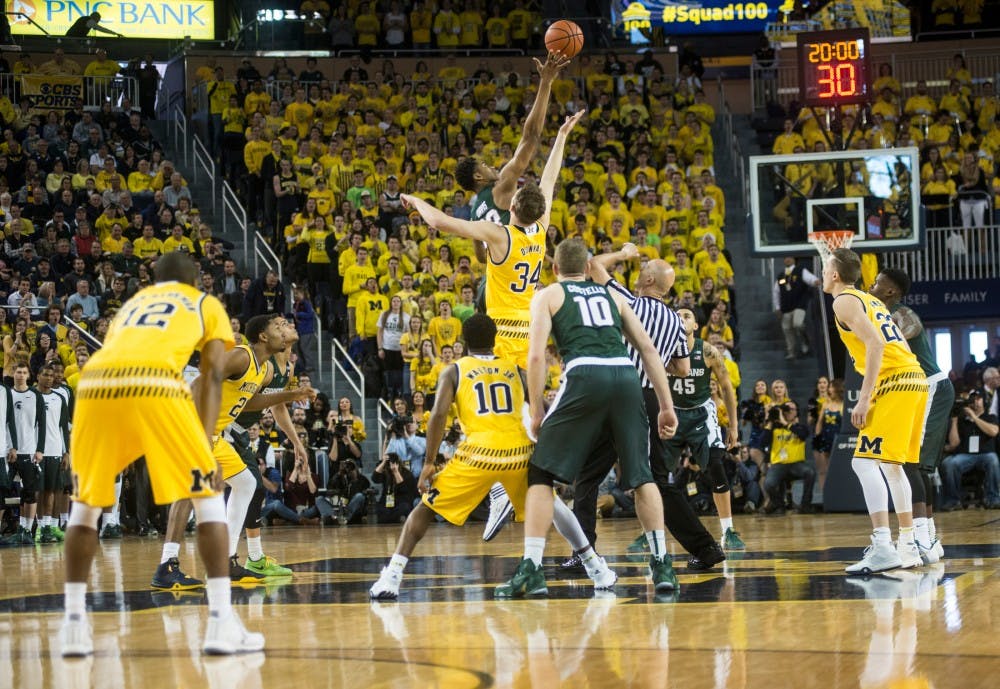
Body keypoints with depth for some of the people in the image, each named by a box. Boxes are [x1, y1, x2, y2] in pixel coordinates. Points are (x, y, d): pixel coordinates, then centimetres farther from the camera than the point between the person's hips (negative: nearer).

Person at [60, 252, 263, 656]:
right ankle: (221, 623, 4)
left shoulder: (131, 303, 40)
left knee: (85, 504, 22)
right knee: (207, 496, 12)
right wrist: (205, 445, 10)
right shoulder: (207, 305, 29)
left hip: (94, 384, 3)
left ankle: (74, 625, 16)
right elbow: (212, 376, 16)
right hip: (155, 384, -3)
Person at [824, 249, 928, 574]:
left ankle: (883, 548, -25)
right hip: (914, 379, 10)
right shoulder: (870, 300, 25)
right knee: (891, 465, 20)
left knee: (865, 461, -14)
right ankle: (908, 545, 24)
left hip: (893, 382, -10)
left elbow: (875, 344, -17)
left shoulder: (844, 301, -3)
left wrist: (864, 399, -19)